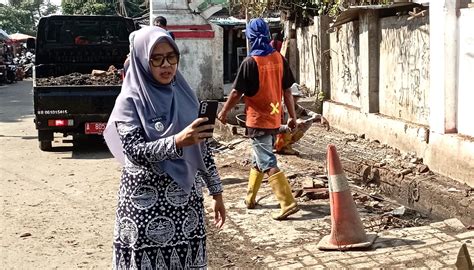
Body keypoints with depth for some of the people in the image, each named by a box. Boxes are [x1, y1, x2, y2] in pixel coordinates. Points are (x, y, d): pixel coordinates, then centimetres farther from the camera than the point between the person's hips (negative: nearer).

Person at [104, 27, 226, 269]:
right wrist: (177, 141, -31)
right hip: (146, 203, -4)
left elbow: (201, 147, 12)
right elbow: (134, 151, -17)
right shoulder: (130, 100, -7)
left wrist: (216, 192, 12)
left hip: (186, 198, 4)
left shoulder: (184, 94, 7)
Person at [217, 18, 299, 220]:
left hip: (258, 121, -6)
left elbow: (237, 93, -11)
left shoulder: (250, 62, -14)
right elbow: (287, 90, 5)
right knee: (258, 159, 20)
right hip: (274, 119, 7)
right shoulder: (279, 59, 1)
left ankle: (288, 203, -12)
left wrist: (224, 112, 4)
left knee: (268, 163, -5)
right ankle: (250, 198, 31)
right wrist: (292, 116, 13)